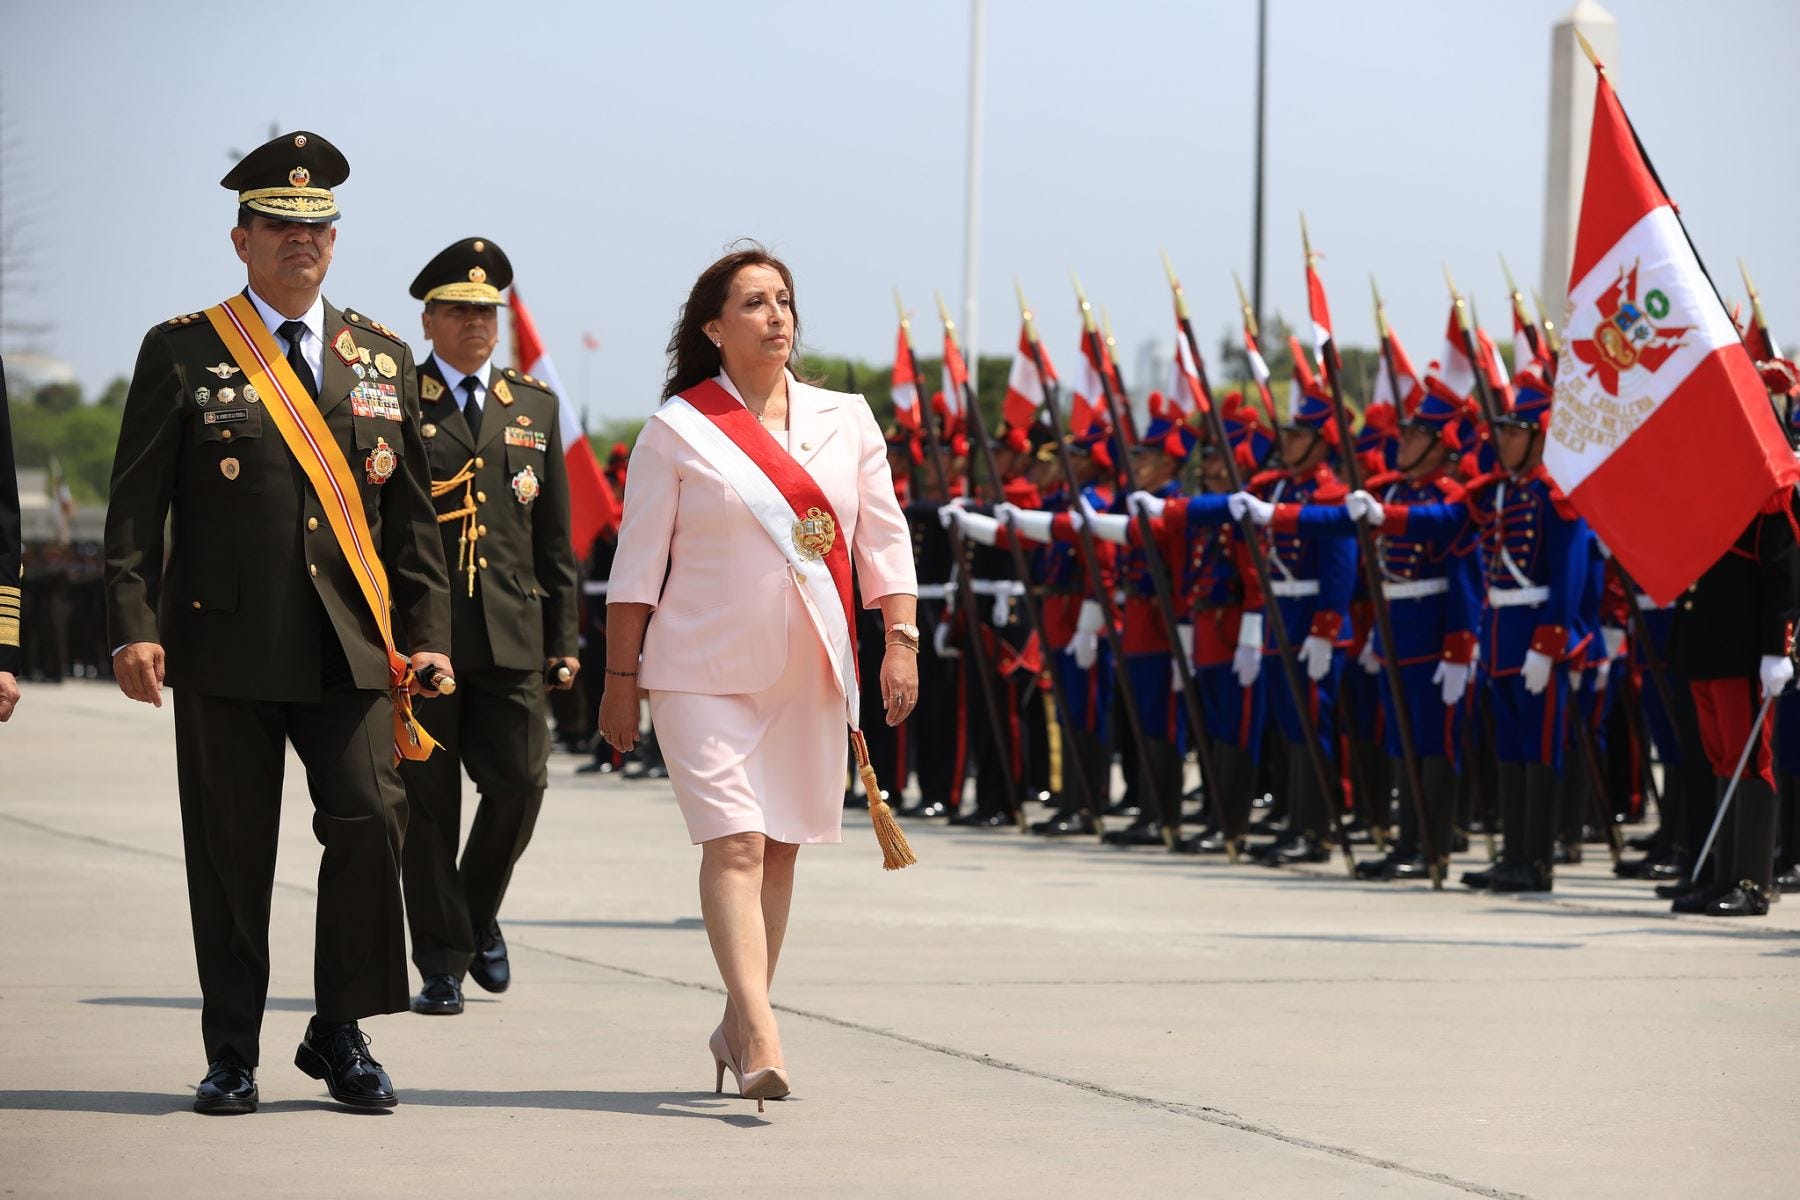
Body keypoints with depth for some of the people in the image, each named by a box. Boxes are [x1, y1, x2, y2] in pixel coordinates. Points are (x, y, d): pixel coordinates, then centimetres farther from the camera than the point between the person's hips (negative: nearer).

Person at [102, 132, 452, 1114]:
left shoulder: (382, 357, 14)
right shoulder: (180, 353, 3)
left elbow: (411, 511, 15)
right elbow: (135, 504, 0)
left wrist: (427, 631, 8)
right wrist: (134, 625, -10)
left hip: (351, 644, 2)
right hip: (225, 645, -2)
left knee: (370, 819, -10)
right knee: (231, 849, 2)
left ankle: (339, 1033, 5)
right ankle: (232, 1054, 13)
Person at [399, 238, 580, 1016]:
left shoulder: (534, 408, 14)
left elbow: (555, 535, 16)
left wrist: (563, 638, 11)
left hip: (512, 634, 3)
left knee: (520, 781, -4)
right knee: (427, 800, 0)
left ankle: (479, 913, 22)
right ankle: (441, 960, 8)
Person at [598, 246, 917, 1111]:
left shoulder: (846, 422, 8)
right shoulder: (677, 431, -3)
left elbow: (884, 539, 10)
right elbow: (637, 564, 0)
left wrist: (901, 641, -1)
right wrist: (620, 678, -1)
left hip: (808, 677, 4)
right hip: (705, 674, -4)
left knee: (780, 850, 8)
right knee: (734, 844, -14)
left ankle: (739, 1025, 21)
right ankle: (759, 1038, -23)